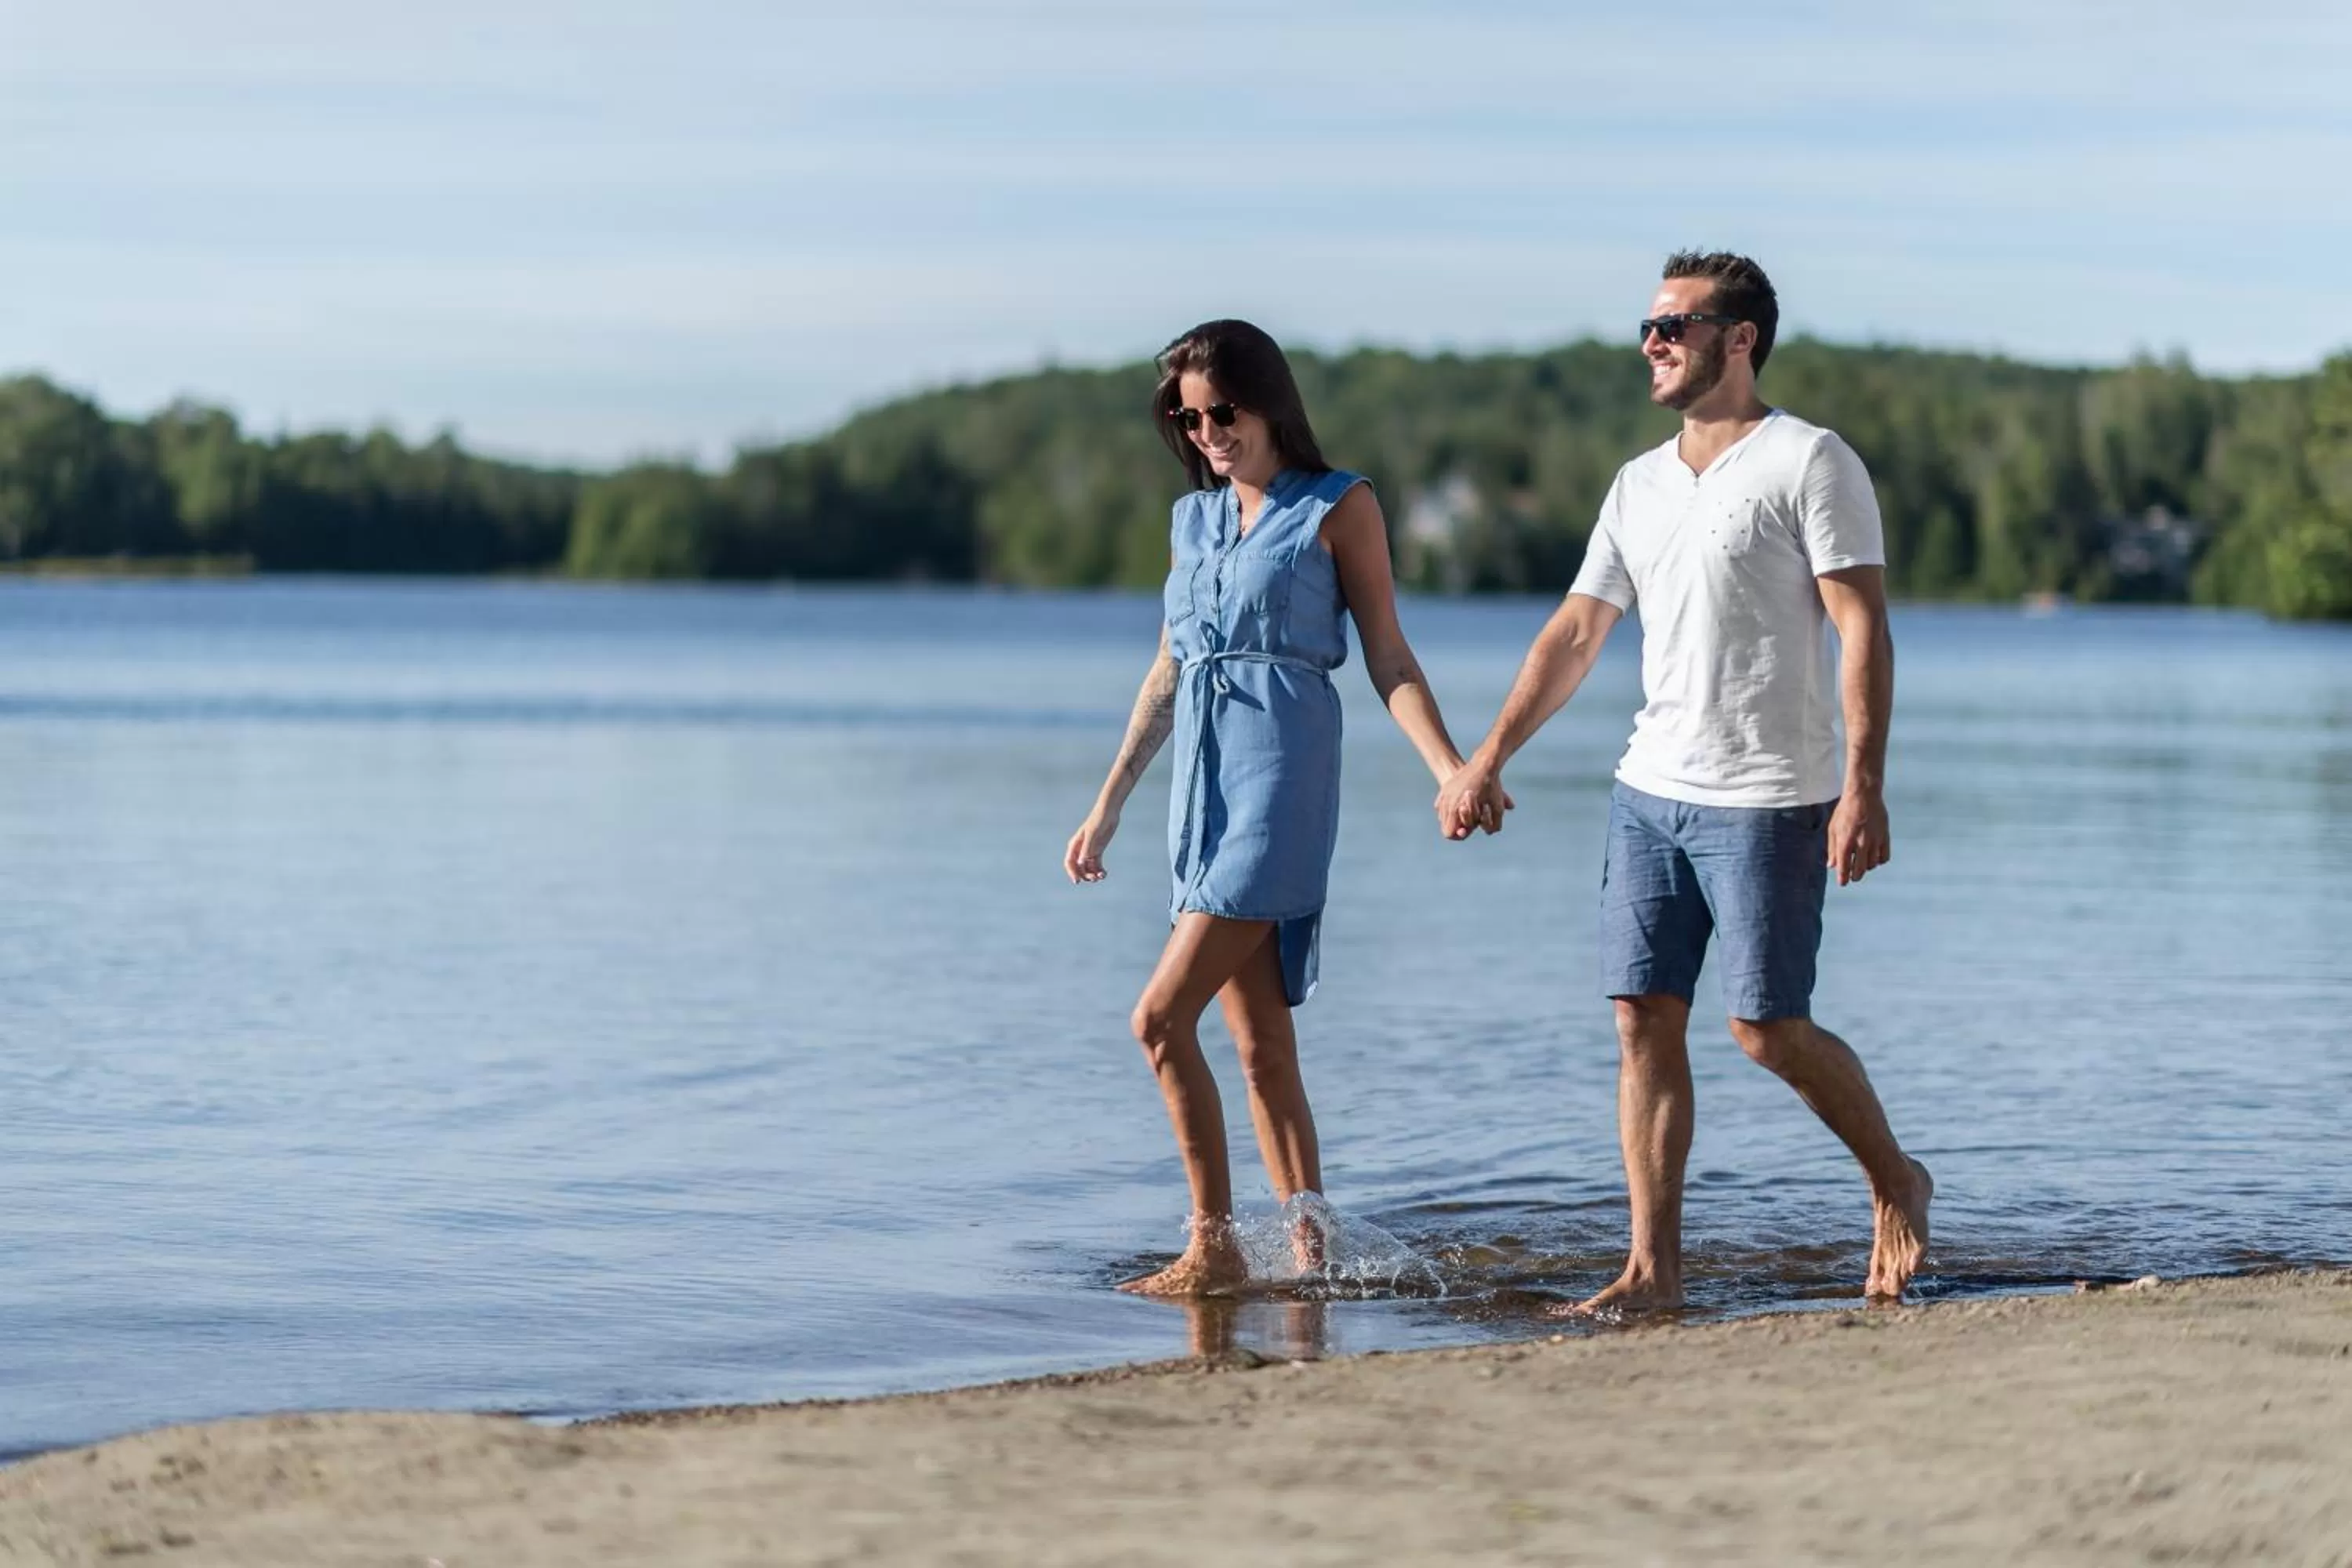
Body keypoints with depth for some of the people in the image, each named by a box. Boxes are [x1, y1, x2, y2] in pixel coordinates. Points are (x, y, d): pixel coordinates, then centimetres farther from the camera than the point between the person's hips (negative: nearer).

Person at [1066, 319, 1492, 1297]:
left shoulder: (1339, 508, 0)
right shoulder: (1193, 520, 17)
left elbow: (1387, 657, -1)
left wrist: (1452, 771, -14)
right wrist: (1108, 807, 20)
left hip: (1284, 773, -7)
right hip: (1203, 780, 7)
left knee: (1163, 1017, -16)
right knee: (1261, 1044, 6)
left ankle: (1213, 1245, -10)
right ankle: (1309, 1253, 10)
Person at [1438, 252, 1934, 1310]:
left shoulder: (1810, 463, -6)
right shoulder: (1639, 486, 14)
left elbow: (1862, 629, -12)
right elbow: (1576, 631, 17)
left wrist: (1864, 785, -20)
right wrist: (1489, 758, 10)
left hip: (1767, 802, -6)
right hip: (1650, 791, 7)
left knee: (1769, 1028, -5)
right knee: (1644, 1022, 1)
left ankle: (1895, 1183, 19)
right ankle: (1653, 1267, 5)